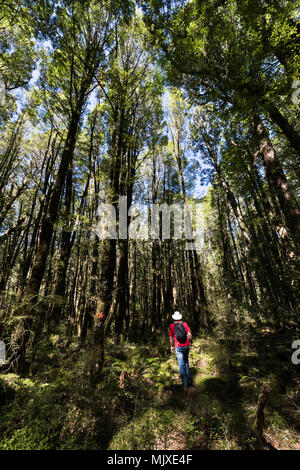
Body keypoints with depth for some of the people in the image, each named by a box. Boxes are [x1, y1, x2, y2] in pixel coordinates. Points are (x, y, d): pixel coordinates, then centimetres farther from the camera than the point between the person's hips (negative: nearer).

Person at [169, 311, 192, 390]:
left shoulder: (172, 326, -3)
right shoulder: (184, 324, -1)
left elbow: (171, 337, 2)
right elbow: (189, 334, -4)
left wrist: (171, 346, 14)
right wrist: (190, 342, 12)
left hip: (178, 347, -3)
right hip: (186, 345, 3)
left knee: (181, 365, 5)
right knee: (186, 361, 25)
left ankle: (185, 383, 5)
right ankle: (188, 378, 31)